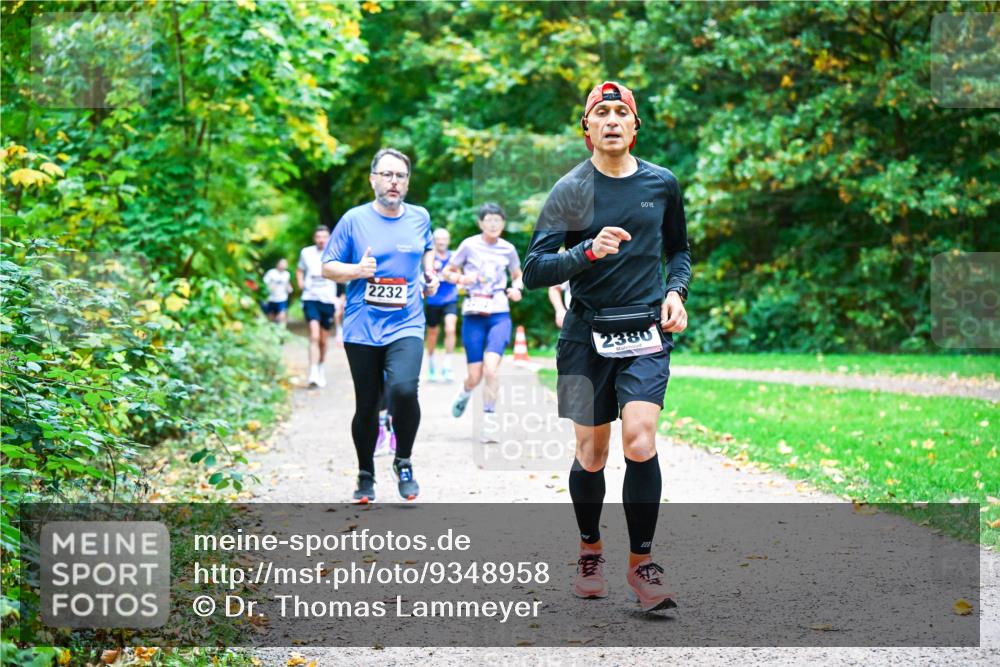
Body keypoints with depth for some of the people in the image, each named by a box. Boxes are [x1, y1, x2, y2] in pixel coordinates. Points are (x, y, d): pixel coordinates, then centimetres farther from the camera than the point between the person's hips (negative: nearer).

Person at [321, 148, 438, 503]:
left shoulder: (419, 217, 8)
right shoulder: (354, 220, -2)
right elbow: (327, 267, 2)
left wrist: (430, 274, 13)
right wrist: (356, 270, -16)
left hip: (406, 326, 1)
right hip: (362, 329, -1)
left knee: (404, 389, -24)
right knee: (367, 407, 4)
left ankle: (403, 461, 0)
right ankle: (366, 476, 27)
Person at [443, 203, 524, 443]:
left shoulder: (508, 249, 6)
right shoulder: (469, 245, 0)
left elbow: (517, 275, 22)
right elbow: (448, 272, 9)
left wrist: (516, 288, 0)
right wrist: (462, 279, -12)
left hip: (499, 314, 0)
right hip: (474, 314, 0)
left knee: (491, 367, -19)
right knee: (475, 376, 0)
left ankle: (488, 421, -8)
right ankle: (465, 393, 37)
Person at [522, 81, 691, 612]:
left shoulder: (662, 183, 6)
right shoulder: (570, 190, -2)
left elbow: (679, 250, 22)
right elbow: (534, 270, -8)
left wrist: (676, 292, 3)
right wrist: (588, 252, -24)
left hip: (646, 332, 1)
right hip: (587, 334, 0)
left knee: (640, 441, -16)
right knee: (590, 452, 6)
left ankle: (641, 563, -7)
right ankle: (590, 550, 29)